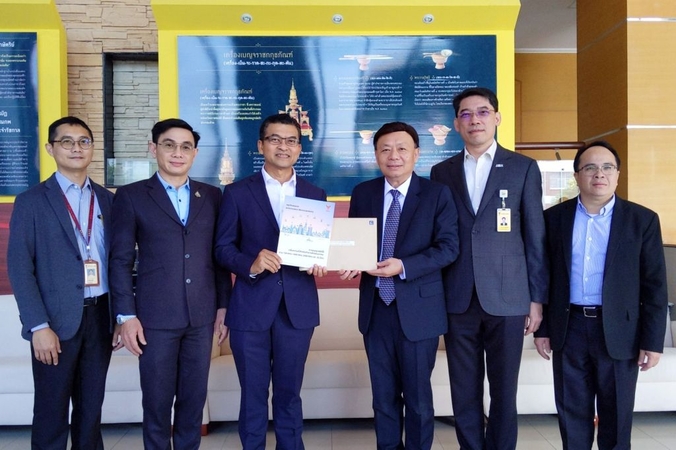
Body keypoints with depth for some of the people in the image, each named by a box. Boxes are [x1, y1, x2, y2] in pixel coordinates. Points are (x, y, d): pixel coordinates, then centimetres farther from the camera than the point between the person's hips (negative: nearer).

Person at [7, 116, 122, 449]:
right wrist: (39, 326, -14)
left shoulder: (107, 200, 9)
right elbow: (19, 268, -7)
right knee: (51, 413, 8)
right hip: (57, 320, -3)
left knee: (91, 410, 14)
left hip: (100, 316, 3)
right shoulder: (32, 201, -2)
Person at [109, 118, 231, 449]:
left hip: (201, 315, 3)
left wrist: (223, 305, 7)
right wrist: (126, 315, -7)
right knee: (157, 403, 8)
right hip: (156, 317, -2)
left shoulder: (212, 196, 8)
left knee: (194, 400, 12)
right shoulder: (131, 196, 0)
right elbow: (120, 260, -2)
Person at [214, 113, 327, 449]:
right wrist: (250, 265, -18)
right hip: (251, 307, -1)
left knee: (289, 392, 14)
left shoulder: (315, 195, 9)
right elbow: (223, 248, 0)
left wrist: (318, 263, -11)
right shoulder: (237, 193, 2)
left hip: (298, 307, 2)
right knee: (253, 394, 10)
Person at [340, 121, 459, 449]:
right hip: (376, 307, 3)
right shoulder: (362, 194, 7)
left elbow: (448, 247, -10)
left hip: (418, 308, -3)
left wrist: (403, 266, -22)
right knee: (383, 395, 16)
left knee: (418, 395, 10)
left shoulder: (437, 194, -3)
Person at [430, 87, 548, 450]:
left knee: (504, 391, 8)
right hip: (458, 299, 2)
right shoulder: (442, 171, 8)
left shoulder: (524, 168, 3)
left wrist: (537, 297, -1)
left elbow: (535, 237, 2)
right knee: (464, 392, 10)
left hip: (507, 298, -1)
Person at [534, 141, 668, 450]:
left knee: (616, 418, 12)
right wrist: (542, 328, 2)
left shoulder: (642, 220, -2)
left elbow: (655, 286, -2)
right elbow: (543, 276, 4)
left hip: (618, 331, -1)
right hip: (569, 329, 1)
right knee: (571, 415, 12)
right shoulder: (554, 218, 2)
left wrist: (652, 341, -6)